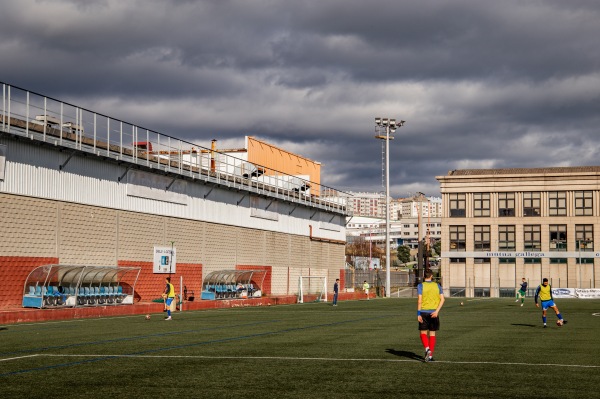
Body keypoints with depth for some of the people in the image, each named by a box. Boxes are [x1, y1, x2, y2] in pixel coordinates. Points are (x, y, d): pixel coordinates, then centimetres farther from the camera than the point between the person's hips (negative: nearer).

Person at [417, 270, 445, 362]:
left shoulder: (421, 286, -2)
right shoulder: (437, 285, 7)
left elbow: (419, 300, -10)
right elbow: (442, 299, -2)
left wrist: (418, 314, -9)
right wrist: (437, 311, -6)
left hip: (424, 312, -2)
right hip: (434, 313, 2)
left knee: (423, 333, 7)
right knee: (432, 334, 9)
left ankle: (427, 349, -18)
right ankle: (430, 355, 9)